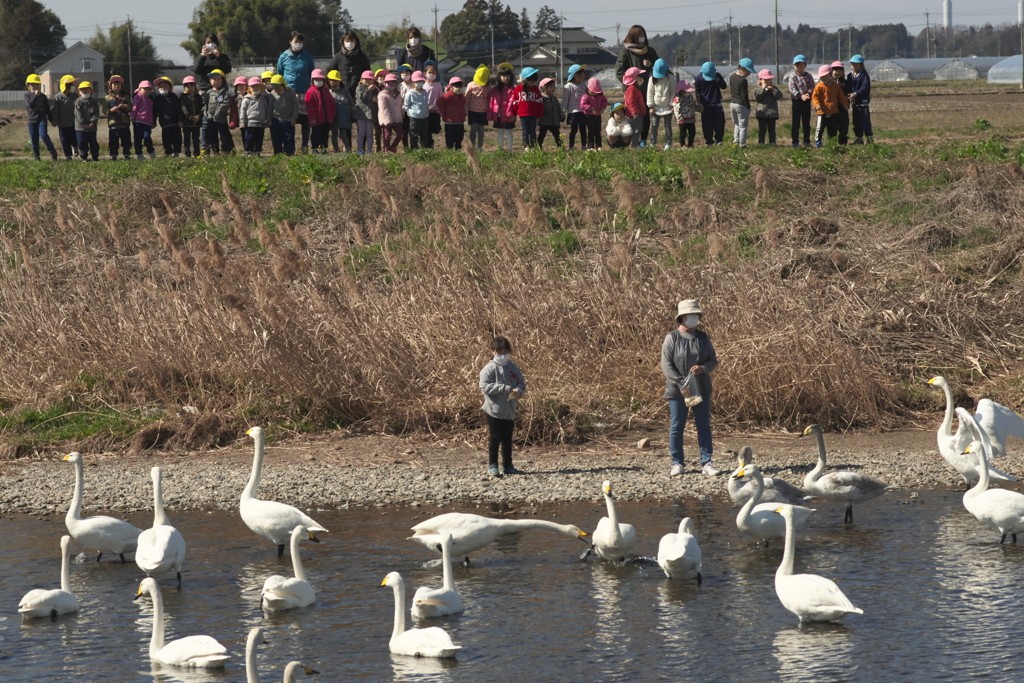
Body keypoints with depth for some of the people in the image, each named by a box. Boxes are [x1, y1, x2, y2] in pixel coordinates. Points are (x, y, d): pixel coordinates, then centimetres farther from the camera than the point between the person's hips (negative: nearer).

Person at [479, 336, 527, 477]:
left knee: (507, 439, 12)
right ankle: (492, 465, 5)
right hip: (494, 410, -5)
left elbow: (522, 384, 10)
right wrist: (505, 389, -21)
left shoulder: (513, 369, 8)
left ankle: (507, 466, 20)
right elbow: (485, 386, -17)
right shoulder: (489, 369, -7)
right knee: (495, 438, -2)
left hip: (509, 411, 5)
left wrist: (518, 391, -15)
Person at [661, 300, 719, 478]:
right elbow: (666, 365, -11)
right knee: (677, 426, 2)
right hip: (677, 390, -3)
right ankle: (677, 463, 10)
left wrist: (703, 368, -14)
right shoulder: (671, 338, -5)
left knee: (704, 426, 2)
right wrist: (681, 384, -20)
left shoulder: (703, 338, 7)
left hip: (701, 389, 3)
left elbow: (713, 361, 9)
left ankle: (706, 463, 6)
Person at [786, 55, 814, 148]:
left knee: (806, 123, 8)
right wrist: (801, 96, -24)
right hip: (796, 101, -2)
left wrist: (808, 94, -22)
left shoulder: (808, 76, 5)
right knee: (796, 123, 0)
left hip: (806, 101, 2)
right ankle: (795, 142, 3)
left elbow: (812, 87, -2)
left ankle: (807, 141, 15)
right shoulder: (792, 77, -2)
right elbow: (792, 89, -12)